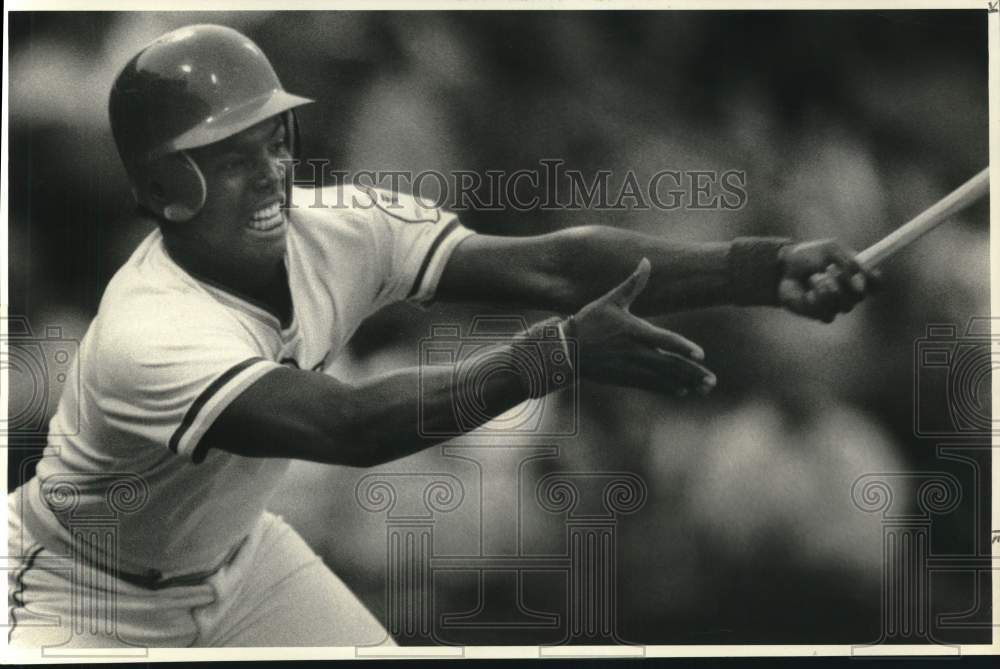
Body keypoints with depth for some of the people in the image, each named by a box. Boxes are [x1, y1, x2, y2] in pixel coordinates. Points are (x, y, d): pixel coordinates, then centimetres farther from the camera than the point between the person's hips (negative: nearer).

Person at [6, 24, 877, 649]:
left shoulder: (338, 232, -21)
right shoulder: (148, 336, -38)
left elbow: (550, 264, -32)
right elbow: (352, 426, -52)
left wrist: (766, 268, -44)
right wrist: (556, 354, -60)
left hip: (237, 560, 6)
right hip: (92, 599, -6)